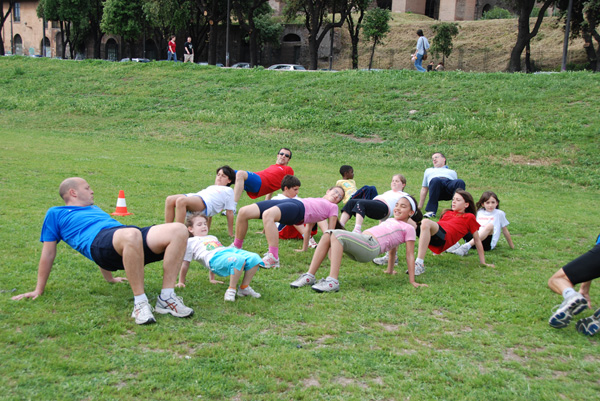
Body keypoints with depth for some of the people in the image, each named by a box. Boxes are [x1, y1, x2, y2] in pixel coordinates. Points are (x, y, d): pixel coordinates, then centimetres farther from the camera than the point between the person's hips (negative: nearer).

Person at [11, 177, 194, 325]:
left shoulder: (94, 209, 44)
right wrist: (39, 290, 17)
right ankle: (140, 303, -33)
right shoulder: (56, 213, 25)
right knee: (131, 235, -44)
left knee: (178, 230, -23)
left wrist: (109, 278, 37)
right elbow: (48, 253, 21)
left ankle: (166, 298, -23)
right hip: (99, 241, -6)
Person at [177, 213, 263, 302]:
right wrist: (181, 282, 15)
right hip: (215, 257, -7)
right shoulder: (191, 242, 20)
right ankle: (231, 290, -28)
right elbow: (185, 263, 18)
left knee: (254, 258, -20)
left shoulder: (213, 237, 41)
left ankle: (244, 287, -9)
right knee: (239, 260, -39)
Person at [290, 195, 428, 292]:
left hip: (371, 245, -8)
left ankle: (333, 281, -37)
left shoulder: (408, 229, 12)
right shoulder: (390, 220, 34)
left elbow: (410, 255, 8)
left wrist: (412, 281, 4)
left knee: (336, 235, -29)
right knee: (327, 235, -16)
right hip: (361, 240, 8)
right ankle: (310, 276, -20)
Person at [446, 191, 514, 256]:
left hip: (488, 244, -4)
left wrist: (512, 246, 18)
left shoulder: (499, 214, 9)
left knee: (490, 226, -33)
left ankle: (467, 246, -47)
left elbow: (505, 231, 14)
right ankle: (455, 244, -31)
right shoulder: (479, 212, 19)